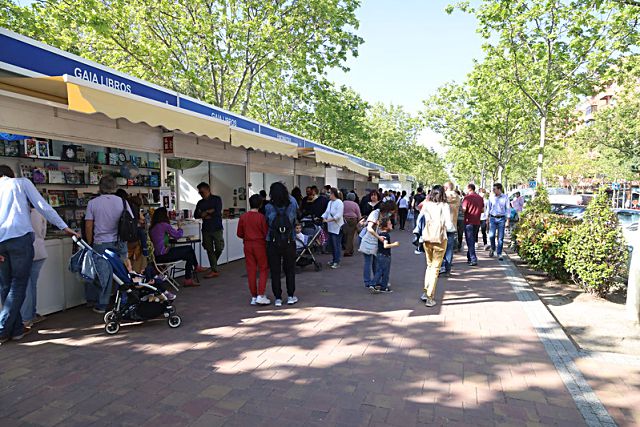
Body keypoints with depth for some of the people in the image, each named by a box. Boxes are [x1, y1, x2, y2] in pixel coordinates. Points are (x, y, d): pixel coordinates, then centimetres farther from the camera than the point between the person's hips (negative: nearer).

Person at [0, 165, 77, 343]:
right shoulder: (22, 182, 12)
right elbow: (43, 206, 2)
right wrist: (64, 227, 3)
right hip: (20, 237, -3)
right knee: (18, 284, 3)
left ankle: (17, 328, 15)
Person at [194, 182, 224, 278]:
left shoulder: (217, 199, 1)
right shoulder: (200, 203, 13)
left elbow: (218, 212, -13)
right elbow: (196, 215, 4)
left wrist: (206, 212, -4)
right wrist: (209, 213, -10)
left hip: (217, 228, -3)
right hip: (206, 229, 4)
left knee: (219, 248, -8)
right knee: (209, 250, 2)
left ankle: (213, 263, 22)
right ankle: (214, 271, 9)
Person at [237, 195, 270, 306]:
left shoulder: (243, 217, 0)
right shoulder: (261, 217, -11)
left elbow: (239, 234, 5)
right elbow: (266, 233, -8)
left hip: (248, 245, 4)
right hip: (260, 245, -4)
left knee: (251, 270, 8)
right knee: (263, 269, 6)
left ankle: (254, 297, 13)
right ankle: (261, 296, -1)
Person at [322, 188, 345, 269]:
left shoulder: (339, 203, -13)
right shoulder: (330, 202, 12)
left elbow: (338, 215, -20)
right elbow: (326, 212, 14)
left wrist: (328, 220, -22)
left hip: (337, 227, -8)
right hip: (330, 227, 8)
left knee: (337, 245, -4)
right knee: (332, 244, 13)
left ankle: (337, 262, 2)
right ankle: (334, 260, 24)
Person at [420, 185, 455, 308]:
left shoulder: (426, 205, -1)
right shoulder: (445, 206, -10)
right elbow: (449, 226, -10)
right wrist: (453, 228, 8)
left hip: (427, 239, 3)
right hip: (440, 240, -3)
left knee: (429, 265, 21)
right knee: (435, 268, 6)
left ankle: (426, 292, 21)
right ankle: (430, 298, 8)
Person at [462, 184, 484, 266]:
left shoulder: (467, 197, -13)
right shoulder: (480, 198, 6)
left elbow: (464, 210, -17)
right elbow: (482, 210, 11)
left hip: (469, 222, -6)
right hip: (477, 222, 6)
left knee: (470, 241, -3)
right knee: (473, 240, 16)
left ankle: (473, 259, -8)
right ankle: (469, 257, 24)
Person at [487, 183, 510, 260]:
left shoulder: (505, 197, -1)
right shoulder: (491, 197, 4)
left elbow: (507, 209, 2)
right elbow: (488, 208, 11)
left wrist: (507, 220, -3)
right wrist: (487, 219, 10)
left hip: (501, 218, -1)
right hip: (493, 218, 1)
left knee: (501, 237, 0)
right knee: (491, 235, -7)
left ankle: (499, 254, 10)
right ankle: (493, 248, 21)